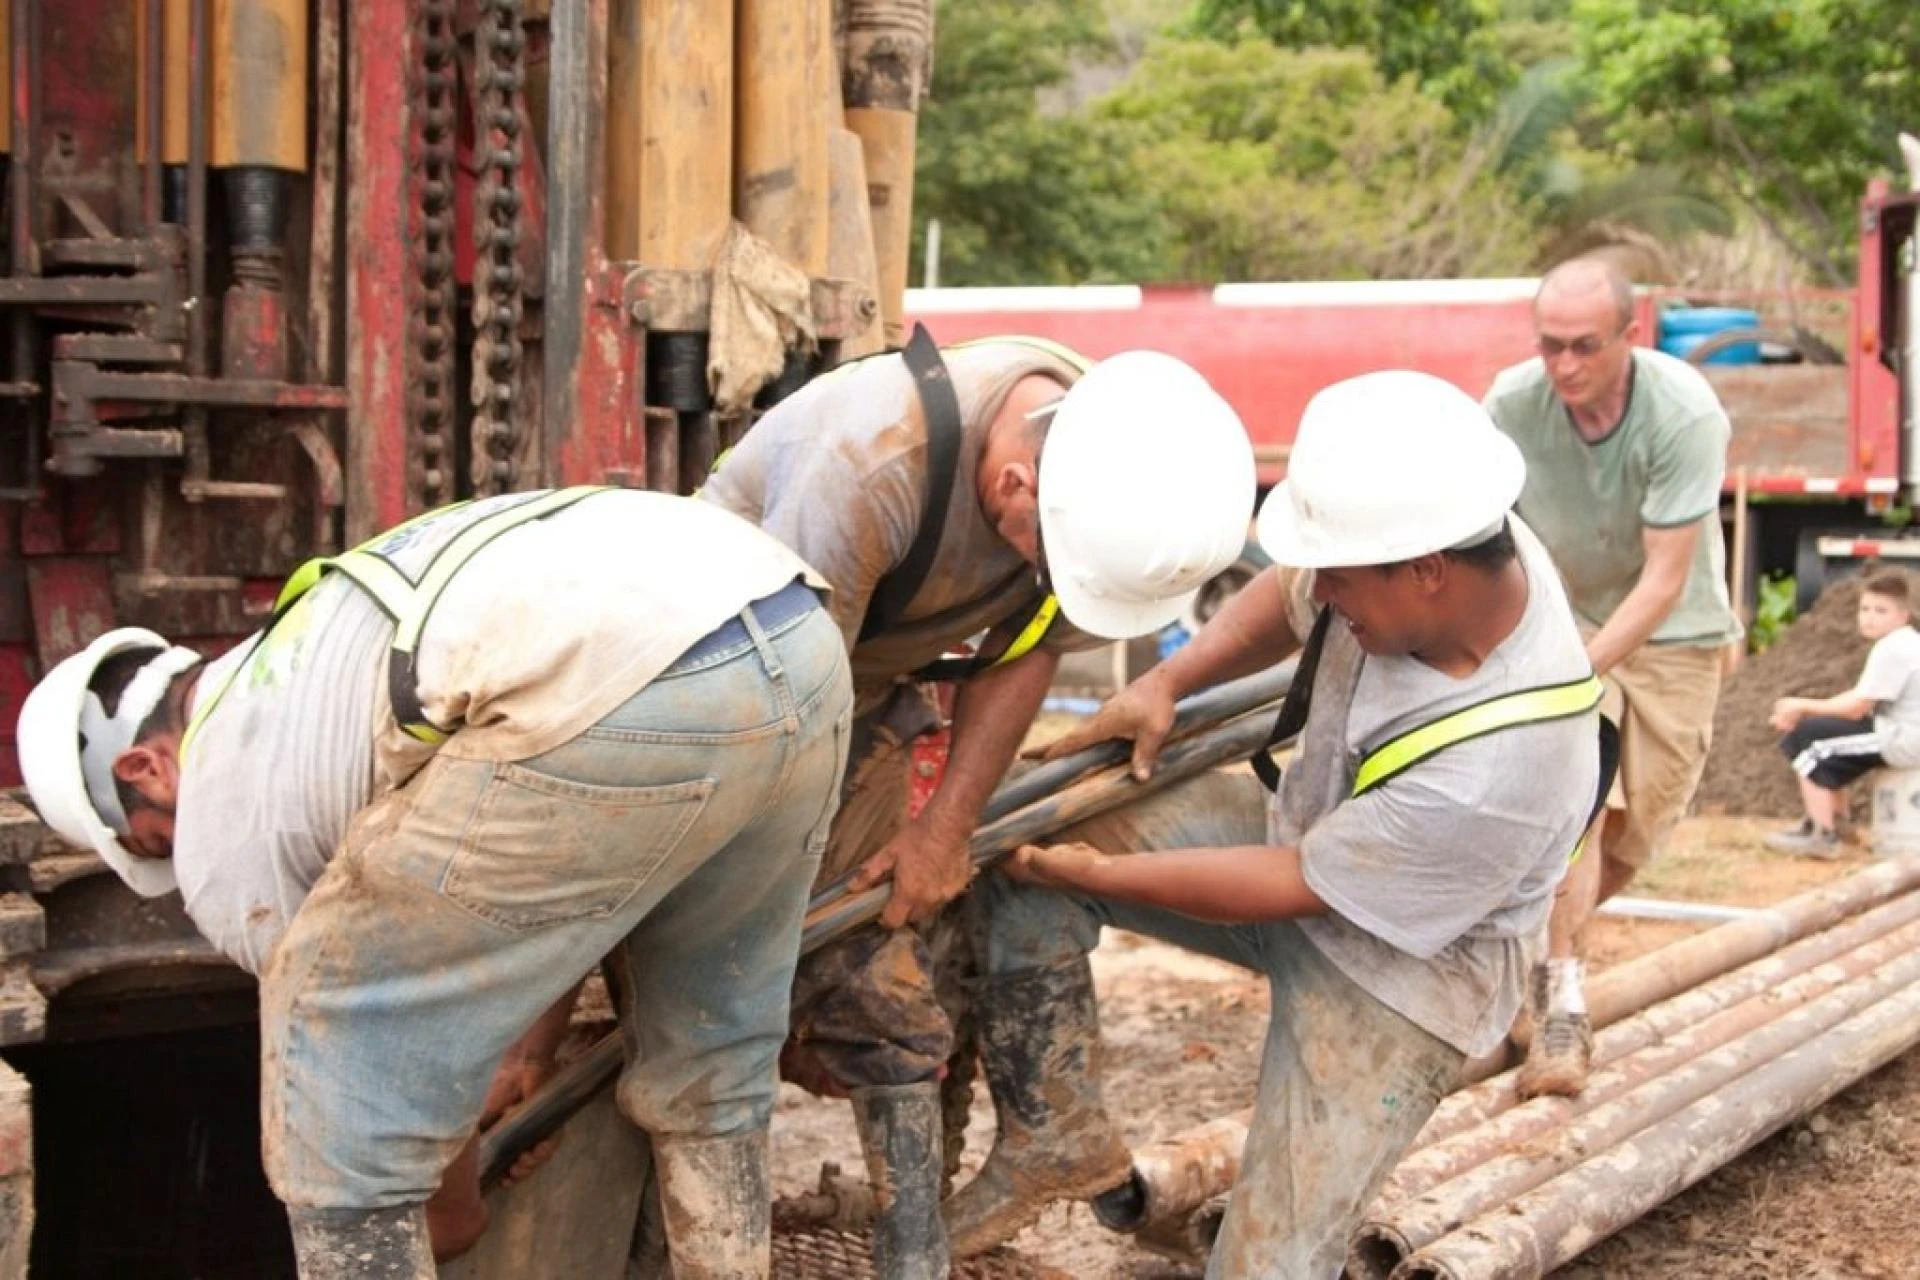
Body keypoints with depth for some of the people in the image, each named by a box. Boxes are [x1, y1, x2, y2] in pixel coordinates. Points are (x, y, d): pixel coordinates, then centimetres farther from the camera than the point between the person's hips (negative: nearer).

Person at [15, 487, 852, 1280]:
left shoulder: (222, 824, 17)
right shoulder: (337, 646, 40)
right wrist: (538, 1035, 53)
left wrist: (456, 1203, 45)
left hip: (621, 699, -8)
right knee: (705, 1066, 29)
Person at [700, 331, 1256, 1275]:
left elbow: (1020, 652, -3)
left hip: (869, 685, 5)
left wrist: (946, 828, -6)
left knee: (886, 996, 1)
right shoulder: (871, 463, -37)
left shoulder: (1113, 468, -19)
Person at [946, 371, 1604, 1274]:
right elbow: (1283, 600, 3)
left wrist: (1093, 873, -15)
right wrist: (1167, 682, -12)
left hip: (1403, 963, -7)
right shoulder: (1439, 543, -22)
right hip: (1300, 827, 7)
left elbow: (1295, 886, -25)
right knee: (1020, 833, -7)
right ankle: (1053, 1126, 7)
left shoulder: (1495, 772, -39)